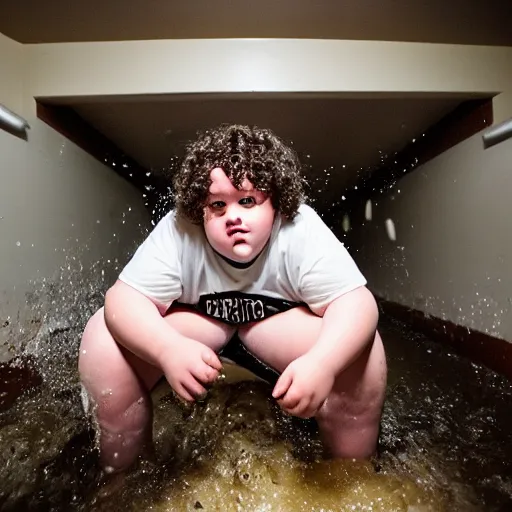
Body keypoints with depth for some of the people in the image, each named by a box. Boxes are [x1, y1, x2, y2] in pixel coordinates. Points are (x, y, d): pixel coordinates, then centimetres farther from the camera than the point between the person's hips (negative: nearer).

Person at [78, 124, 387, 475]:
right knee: (105, 339, -19)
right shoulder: (178, 231, -26)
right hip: (197, 316, 1)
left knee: (356, 353, -25)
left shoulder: (301, 230, -28)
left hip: (280, 318, 0)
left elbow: (356, 304, -30)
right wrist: (168, 350, -48)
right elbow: (124, 299, -27)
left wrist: (322, 363, -50)